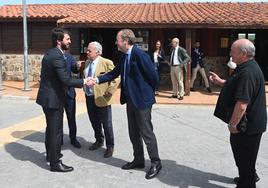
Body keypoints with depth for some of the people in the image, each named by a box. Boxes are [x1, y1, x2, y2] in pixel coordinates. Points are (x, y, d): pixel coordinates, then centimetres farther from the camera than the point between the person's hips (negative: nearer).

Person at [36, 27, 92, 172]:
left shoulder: (50, 53, 9)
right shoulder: (57, 57, -22)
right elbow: (66, 80, -26)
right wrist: (84, 82, -16)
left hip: (47, 96, 10)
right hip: (53, 98, -10)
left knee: (51, 127, 23)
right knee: (56, 130, 0)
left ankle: (50, 153, 40)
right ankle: (55, 163, 11)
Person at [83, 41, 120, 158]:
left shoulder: (106, 63, -14)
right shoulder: (87, 62, 9)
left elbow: (116, 78, -15)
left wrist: (109, 92, -16)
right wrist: (85, 88, 15)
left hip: (101, 98, -7)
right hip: (89, 98, 7)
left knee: (106, 124, 4)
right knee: (94, 122, 19)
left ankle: (110, 146, 18)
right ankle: (99, 141, 39)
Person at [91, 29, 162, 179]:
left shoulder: (140, 55, -19)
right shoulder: (124, 56, 8)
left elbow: (153, 76, -17)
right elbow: (114, 73, 13)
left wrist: (148, 93, -5)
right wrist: (97, 80, 3)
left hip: (142, 100, -9)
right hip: (130, 99, 9)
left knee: (146, 132, 1)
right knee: (134, 133, 17)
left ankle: (156, 163, 16)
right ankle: (138, 160, 32)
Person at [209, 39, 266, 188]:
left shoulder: (247, 73, -28)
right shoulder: (248, 67, 7)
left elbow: (242, 104, -32)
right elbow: (238, 86, 23)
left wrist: (233, 124, -20)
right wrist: (220, 82, 10)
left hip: (247, 125, -10)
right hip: (249, 123, 10)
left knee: (244, 156, 8)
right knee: (243, 153, 27)